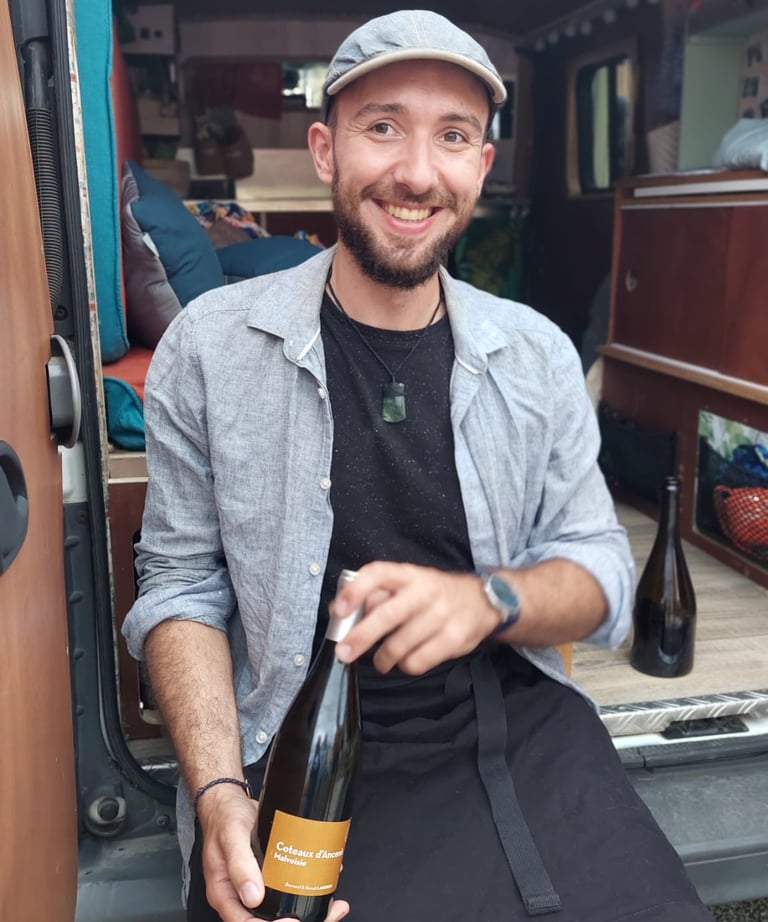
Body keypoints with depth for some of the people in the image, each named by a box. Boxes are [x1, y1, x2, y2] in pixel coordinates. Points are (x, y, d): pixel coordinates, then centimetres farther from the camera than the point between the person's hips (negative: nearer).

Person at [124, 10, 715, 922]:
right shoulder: (209, 349, -5)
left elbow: (601, 570, 2)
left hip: (519, 734, 3)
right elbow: (181, 585, -2)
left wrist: (487, 599, -19)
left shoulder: (538, 354, 1)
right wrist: (219, 795, -15)